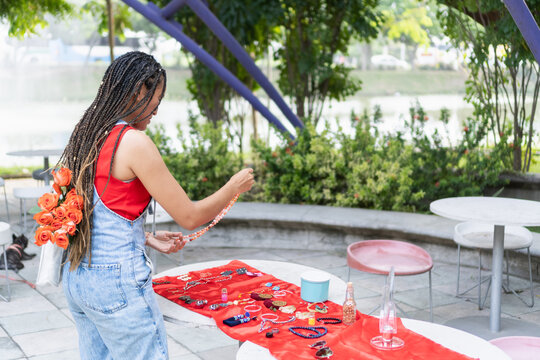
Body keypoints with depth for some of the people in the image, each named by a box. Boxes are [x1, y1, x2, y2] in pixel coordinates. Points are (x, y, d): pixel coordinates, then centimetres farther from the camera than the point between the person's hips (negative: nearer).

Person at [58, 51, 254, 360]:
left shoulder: (87, 136, 7)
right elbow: (190, 216, -12)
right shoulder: (134, 142, -17)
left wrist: (149, 239, 18)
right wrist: (235, 186, 3)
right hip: (117, 281, -8)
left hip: (76, 277, 9)